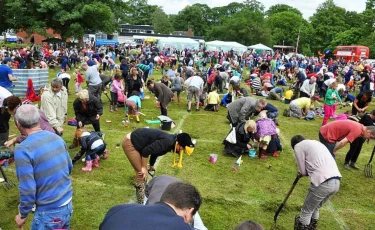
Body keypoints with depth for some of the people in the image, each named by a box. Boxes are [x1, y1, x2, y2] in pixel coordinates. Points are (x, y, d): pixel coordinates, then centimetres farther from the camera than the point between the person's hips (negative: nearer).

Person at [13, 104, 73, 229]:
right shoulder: (57, 138, -1)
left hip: (49, 212, -6)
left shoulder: (23, 150, -20)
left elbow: (27, 190, -19)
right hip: (68, 205, 6)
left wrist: (23, 215, -3)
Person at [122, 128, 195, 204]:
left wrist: (151, 166, 33)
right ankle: (141, 203, 6)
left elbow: (155, 152, 20)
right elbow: (146, 151, -27)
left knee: (142, 171, 17)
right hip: (130, 143, -9)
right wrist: (144, 168, -15)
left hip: (135, 141, 9)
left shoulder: (170, 141, 4)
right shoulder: (167, 142, -26)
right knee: (141, 172, -6)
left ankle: (144, 196, 33)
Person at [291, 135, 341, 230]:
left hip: (323, 183, -8)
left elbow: (303, 171, 6)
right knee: (315, 207, 28)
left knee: (306, 211, 12)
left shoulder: (298, 146, 7)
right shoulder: (316, 142, 30)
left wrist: (301, 172, 25)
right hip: (336, 181, 8)